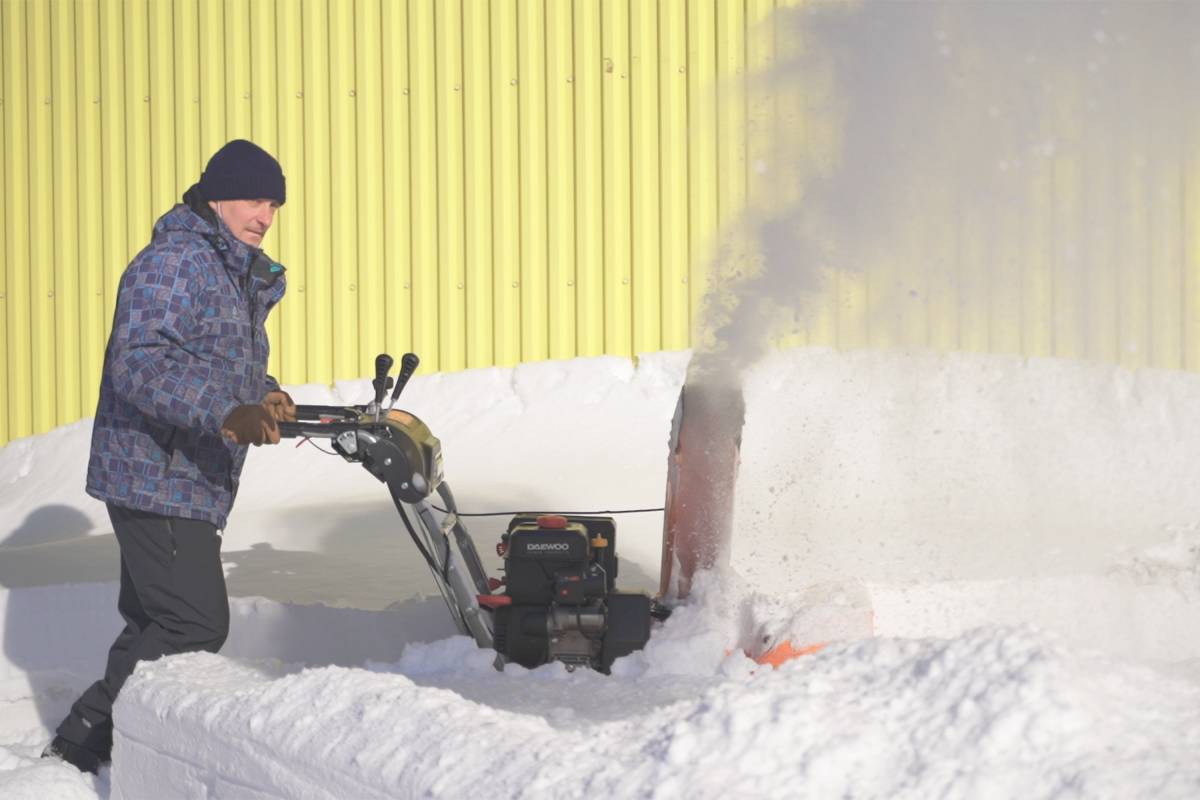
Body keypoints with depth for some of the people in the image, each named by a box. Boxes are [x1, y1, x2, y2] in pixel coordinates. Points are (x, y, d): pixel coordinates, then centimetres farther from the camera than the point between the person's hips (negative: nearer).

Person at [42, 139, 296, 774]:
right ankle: (85, 741, -5)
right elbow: (140, 365, -28)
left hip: (191, 483, 11)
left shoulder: (238, 275, 18)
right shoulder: (173, 263, -15)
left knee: (155, 622, 14)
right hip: (159, 479, -11)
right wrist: (228, 414, -39)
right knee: (196, 625, -13)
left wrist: (264, 395, 8)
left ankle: (87, 740, 24)